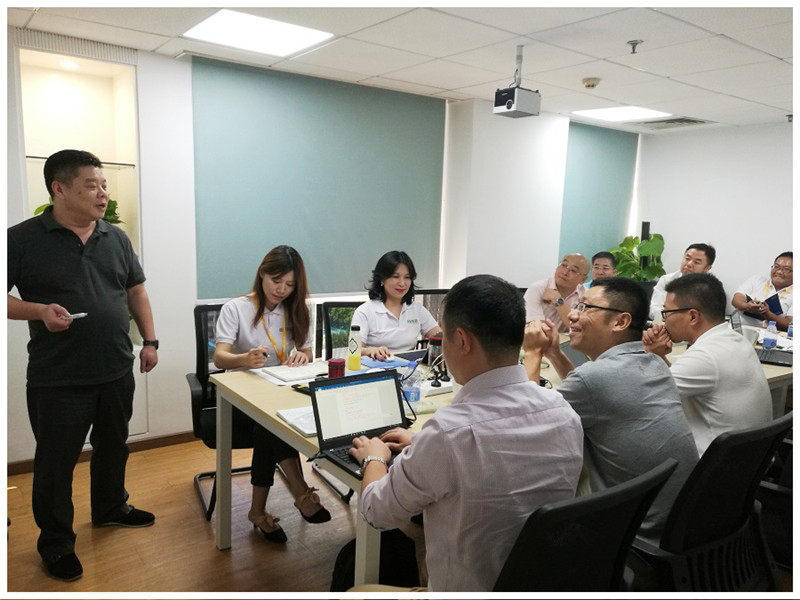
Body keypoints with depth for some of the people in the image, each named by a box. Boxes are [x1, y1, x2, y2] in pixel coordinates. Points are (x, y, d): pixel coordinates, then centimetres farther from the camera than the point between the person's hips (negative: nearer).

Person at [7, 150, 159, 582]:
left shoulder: (116, 238, 6)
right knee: (56, 463, 9)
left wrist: (149, 340, 5)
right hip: (57, 380, -5)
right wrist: (39, 311, -23)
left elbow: (136, 291, 12)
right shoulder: (23, 239, -8)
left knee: (113, 447, 20)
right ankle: (56, 544, 27)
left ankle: (110, 507, 43)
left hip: (117, 372, 5)